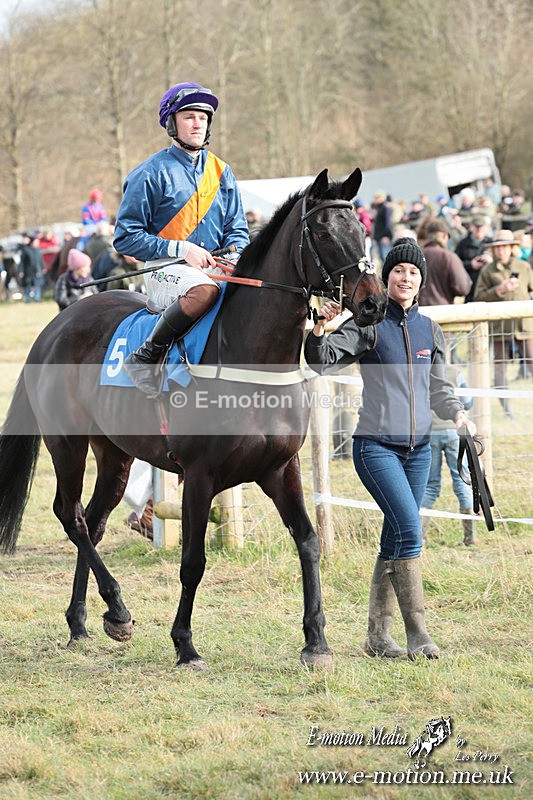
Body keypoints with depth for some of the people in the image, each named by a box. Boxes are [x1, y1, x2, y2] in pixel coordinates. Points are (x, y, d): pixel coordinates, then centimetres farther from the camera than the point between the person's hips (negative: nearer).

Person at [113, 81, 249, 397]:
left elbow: (237, 228, 19)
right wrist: (181, 249, -15)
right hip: (165, 269, -6)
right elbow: (126, 237, -5)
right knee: (204, 290, -39)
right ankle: (146, 356, -24)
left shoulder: (221, 172, 15)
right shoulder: (152, 173, -1)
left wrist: (236, 250, -6)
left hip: (216, 266, 6)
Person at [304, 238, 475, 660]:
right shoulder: (369, 326, -4)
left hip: (418, 448, 6)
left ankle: (378, 636, 17)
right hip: (376, 446, -5)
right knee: (410, 530, -17)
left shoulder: (430, 330, 11)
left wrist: (457, 412, -2)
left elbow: (438, 388, 17)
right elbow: (323, 361, -12)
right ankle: (417, 633, -12)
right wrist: (320, 328, -29)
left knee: (396, 540, 9)